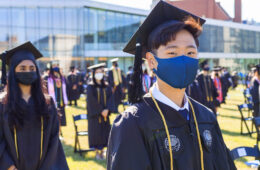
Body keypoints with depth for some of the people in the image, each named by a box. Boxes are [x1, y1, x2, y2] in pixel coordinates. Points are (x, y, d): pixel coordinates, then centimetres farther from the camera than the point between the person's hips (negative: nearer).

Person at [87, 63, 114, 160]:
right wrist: (101, 111, -15)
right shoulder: (90, 87, -5)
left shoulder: (106, 86, 8)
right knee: (96, 132, -1)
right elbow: (91, 101, -11)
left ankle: (102, 151, 14)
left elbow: (110, 98, 3)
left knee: (104, 132, 4)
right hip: (95, 114, -4)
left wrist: (107, 110, -13)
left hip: (105, 113, 4)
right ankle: (97, 152, 8)